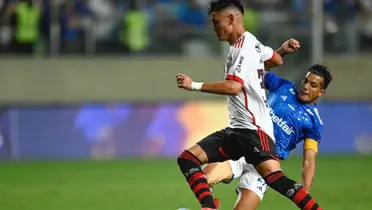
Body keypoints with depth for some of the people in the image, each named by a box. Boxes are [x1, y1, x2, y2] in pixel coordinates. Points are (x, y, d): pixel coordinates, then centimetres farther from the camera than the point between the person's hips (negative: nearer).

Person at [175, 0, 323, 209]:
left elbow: (234, 87, -26)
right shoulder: (251, 42, 16)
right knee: (187, 158, -1)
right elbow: (277, 60, 34)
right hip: (236, 130, 10)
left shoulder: (243, 48, -13)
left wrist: (194, 85, -22)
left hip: (253, 129, -10)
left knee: (274, 177, -27)